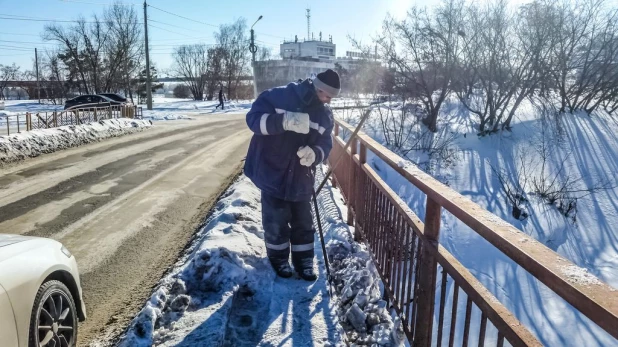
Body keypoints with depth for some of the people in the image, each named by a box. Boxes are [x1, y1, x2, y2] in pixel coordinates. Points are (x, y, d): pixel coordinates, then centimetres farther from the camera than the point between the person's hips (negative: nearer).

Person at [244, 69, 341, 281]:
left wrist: (315, 153, -23)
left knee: (304, 223, 13)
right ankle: (278, 259, 32)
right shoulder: (278, 96, -14)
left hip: (302, 179, 4)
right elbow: (254, 118, -18)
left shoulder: (325, 115, 0)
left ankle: (303, 261, 32)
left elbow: (325, 145, 2)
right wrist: (284, 121, -35)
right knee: (276, 222, 9)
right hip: (273, 175, -4)